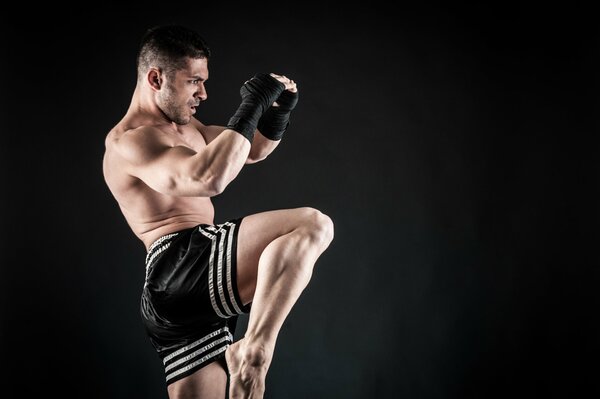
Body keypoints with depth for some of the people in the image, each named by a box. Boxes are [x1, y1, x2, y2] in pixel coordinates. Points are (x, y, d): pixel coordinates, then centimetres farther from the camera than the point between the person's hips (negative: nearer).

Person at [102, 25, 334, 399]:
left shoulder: (185, 125, 24)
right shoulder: (128, 142, -7)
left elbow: (254, 150, 32)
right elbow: (207, 178, -25)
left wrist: (280, 109, 12)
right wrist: (251, 106, -17)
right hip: (180, 264, -10)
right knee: (311, 224, -24)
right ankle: (254, 353, -34)